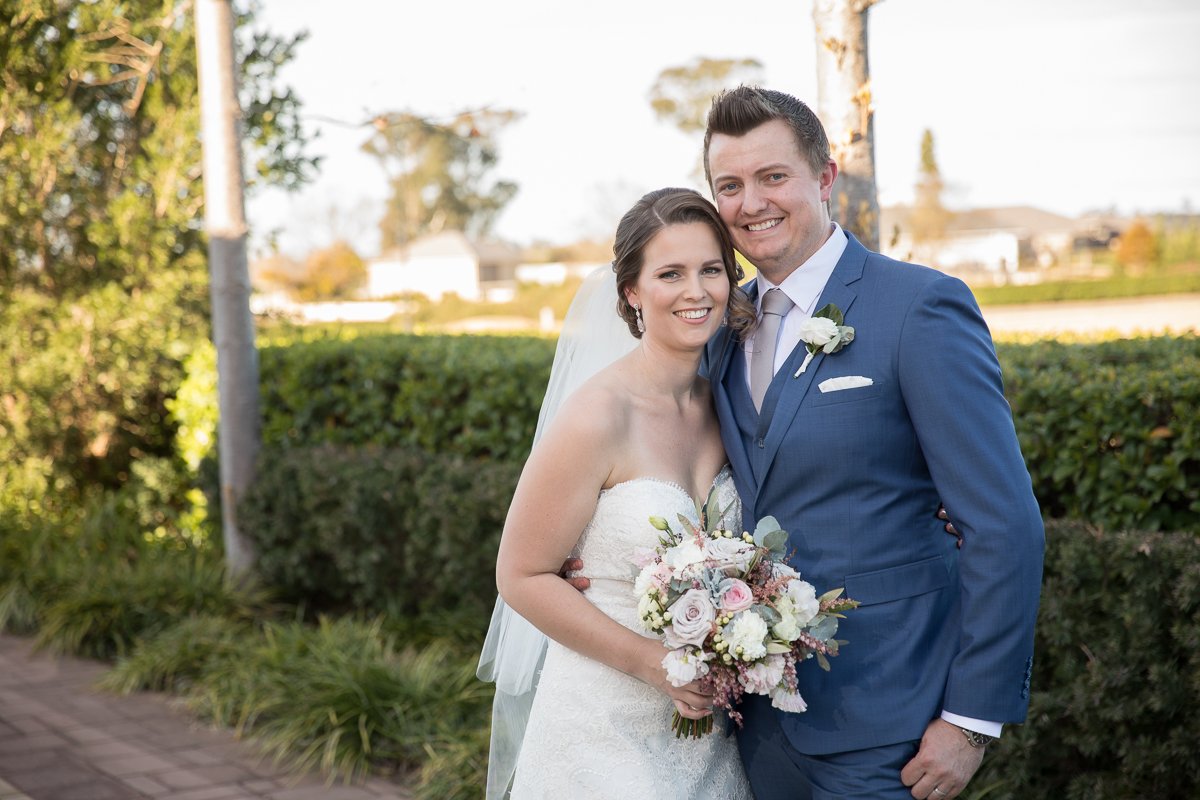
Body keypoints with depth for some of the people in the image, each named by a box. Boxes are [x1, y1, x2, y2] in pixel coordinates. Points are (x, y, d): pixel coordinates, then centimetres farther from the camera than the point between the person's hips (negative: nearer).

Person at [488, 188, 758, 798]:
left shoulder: (719, 403, 2)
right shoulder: (598, 416, -19)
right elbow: (523, 576, -14)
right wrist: (650, 662, -19)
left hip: (703, 724, 6)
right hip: (607, 734, -6)